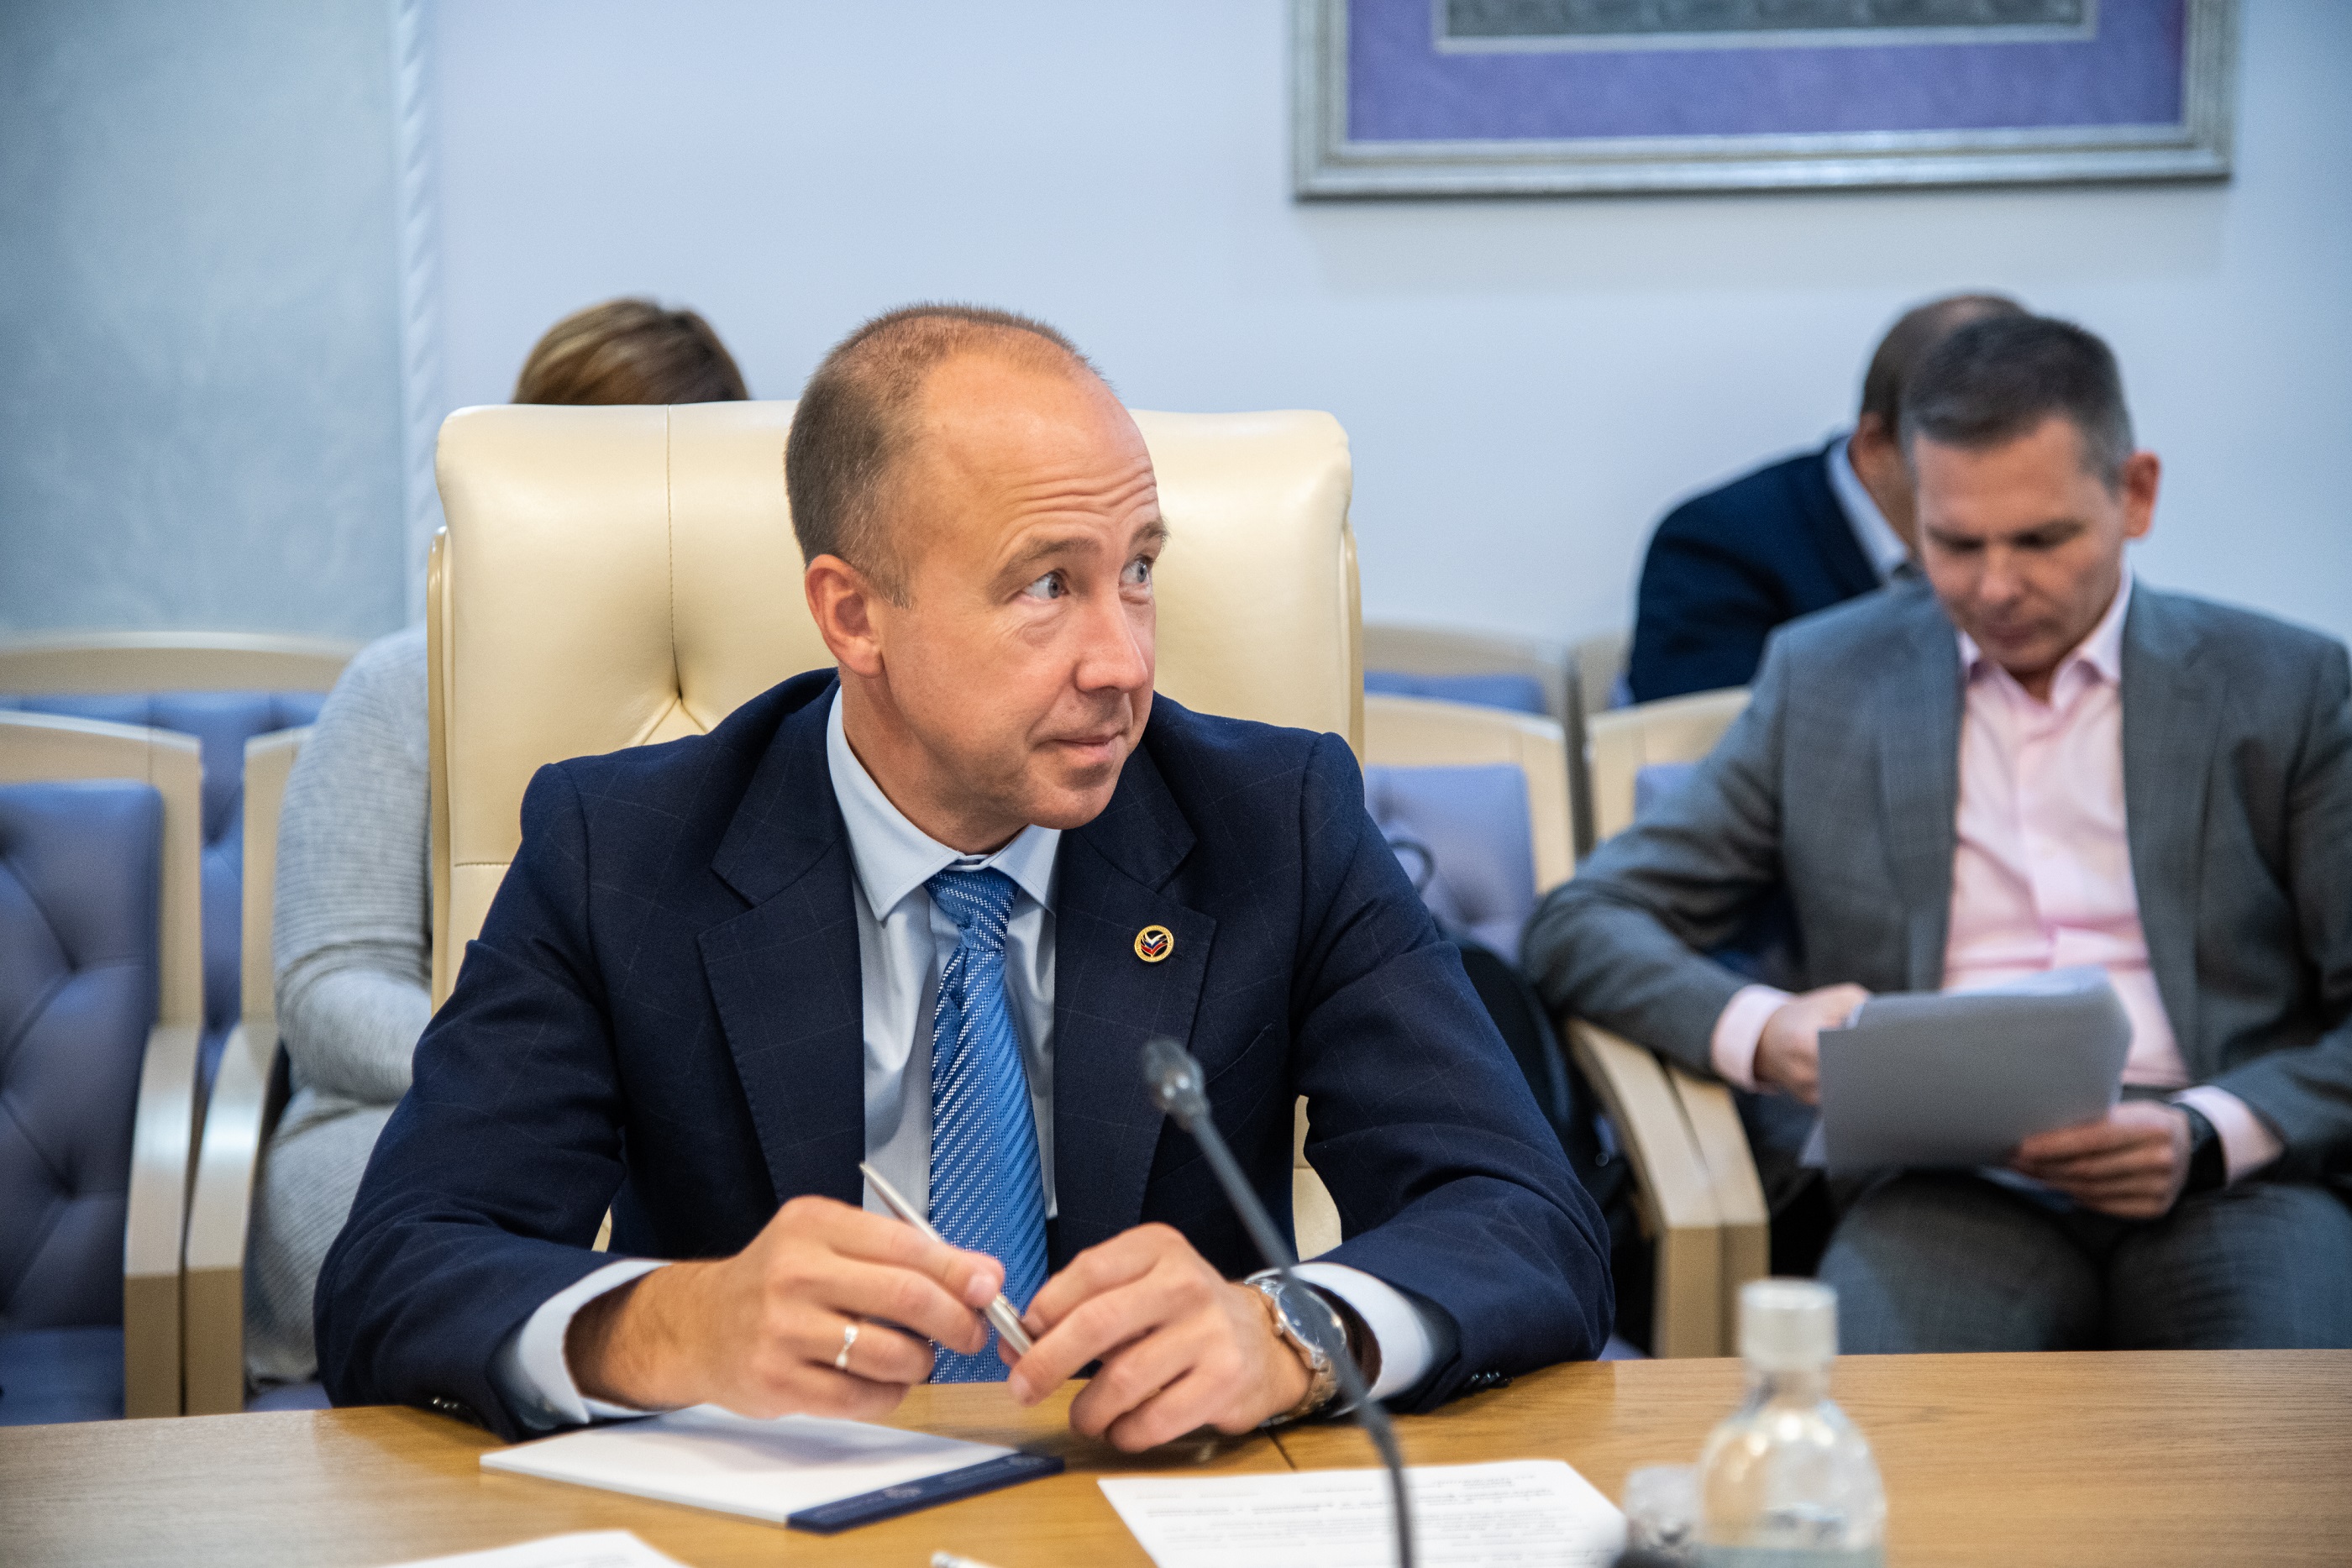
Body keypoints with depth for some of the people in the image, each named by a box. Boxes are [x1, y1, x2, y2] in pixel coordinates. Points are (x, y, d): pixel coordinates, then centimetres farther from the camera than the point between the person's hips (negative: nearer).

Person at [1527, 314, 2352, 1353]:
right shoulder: (1824, 677, 16)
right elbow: (1580, 926, 13)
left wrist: (2211, 1135, -12)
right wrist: (1758, 1032, -9)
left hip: (2225, 1184, 0)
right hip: (1949, 1192, 0)